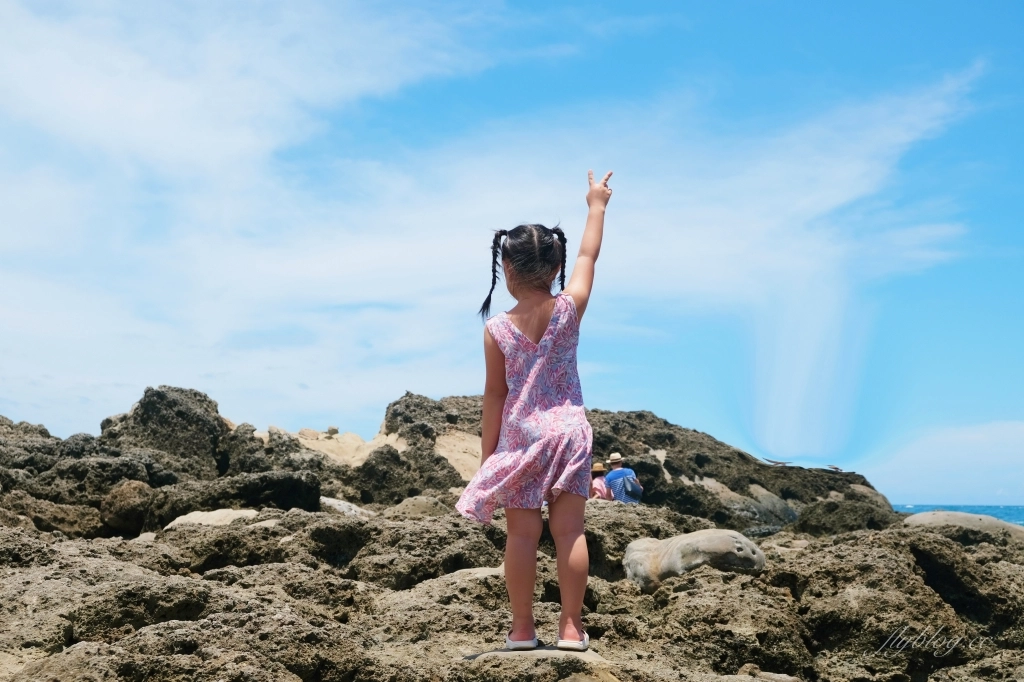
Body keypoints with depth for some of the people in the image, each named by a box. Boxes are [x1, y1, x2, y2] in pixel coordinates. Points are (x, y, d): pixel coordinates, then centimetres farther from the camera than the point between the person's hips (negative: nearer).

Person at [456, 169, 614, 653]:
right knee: (569, 531, 2)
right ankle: (572, 627, 5)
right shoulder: (570, 308, -6)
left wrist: (487, 454, 5)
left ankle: (522, 628, 9)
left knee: (522, 533, 3)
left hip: (519, 437, -1)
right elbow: (589, 255, 9)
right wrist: (597, 204, 24)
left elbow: (494, 397, -4)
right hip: (568, 431, 1)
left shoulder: (497, 330, -9)